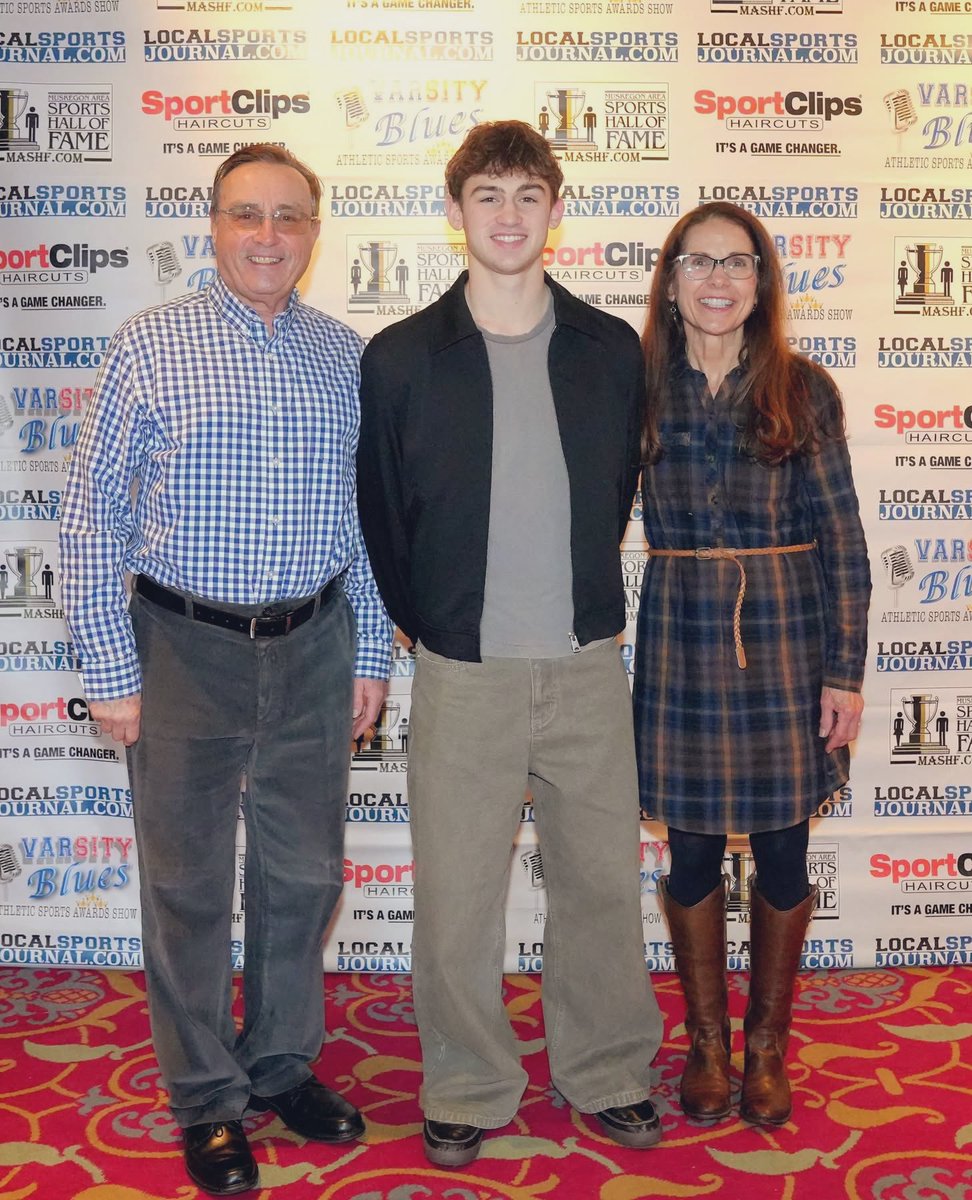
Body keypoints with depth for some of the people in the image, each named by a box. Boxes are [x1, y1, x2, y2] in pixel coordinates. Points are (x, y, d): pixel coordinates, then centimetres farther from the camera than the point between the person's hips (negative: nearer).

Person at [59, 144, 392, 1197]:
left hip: (314, 648, 3)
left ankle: (282, 1064, 35)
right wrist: (111, 669, -8)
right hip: (185, 648, -3)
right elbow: (92, 519, -4)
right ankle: (206, 1101, 26)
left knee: (303, 872, 14)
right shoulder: (151, 346, -4)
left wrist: (371, 653, 8)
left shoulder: (347, 356, 6)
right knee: (189, 884, 8)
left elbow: (366, 516, 10)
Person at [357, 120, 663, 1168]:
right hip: (462, 676, -1)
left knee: (601, 882, 11)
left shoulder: (611, 352, 3)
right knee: (456, 895, 6)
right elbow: (381, 518, 6)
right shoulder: (399, 358, -3)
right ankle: (467, 1090, 27)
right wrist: (430, 630, 9)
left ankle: (606, 1073, 32)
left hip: (588, 668, 2)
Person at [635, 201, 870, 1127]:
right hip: (680, 639, 0)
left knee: (782, 855, 8)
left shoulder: (803, 390, -1)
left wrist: (844, 672, -4)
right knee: (692, 851, 9)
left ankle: (767, 1048, 29)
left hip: (786, 637, 0)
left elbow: (841, 540, -1)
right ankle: (706, 1044, 29)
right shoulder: (641, 387, 1)